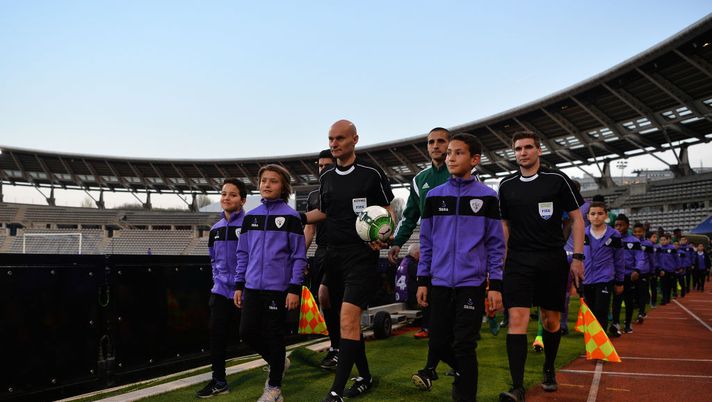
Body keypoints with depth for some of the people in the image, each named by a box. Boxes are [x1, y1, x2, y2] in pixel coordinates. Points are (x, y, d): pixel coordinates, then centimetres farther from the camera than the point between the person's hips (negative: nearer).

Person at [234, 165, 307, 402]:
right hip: (253, 286, 5)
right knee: (247, 331, 4)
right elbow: (242, 253, 13)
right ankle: (278, 362, 31)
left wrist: (294, 288, -11)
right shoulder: (250, 217, 9)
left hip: (278, 287, -5)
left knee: (274, 335, 3)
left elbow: (299, 255, -6)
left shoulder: (290, 216, -5)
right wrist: (239, 285, 9)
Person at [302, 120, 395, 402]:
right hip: (334, 254, 6)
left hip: (362, 255, -6)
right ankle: (364, 377, 29)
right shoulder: (326, 178, 11)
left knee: (348, 319, -14)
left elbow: (387, 210, 2)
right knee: (348, 320, 13)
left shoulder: (372, 174, -5)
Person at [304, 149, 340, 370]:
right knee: (324, 301, 7)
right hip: (321, 253, 6)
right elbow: (309, 229, 17)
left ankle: (336, 349, 3)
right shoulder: (313, 196, 16)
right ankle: (337, 347, 19)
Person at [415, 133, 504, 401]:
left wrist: (495, 285, -5)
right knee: (438, 343, 9)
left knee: (464, 346, -2)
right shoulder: (434, 196, 7)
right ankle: (464, 372, 38)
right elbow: (426, 242, 10)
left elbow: (496, 245, 0)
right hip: (440, 283, 3)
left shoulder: (487, 197, 0)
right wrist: (422, 280, 6)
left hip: (472, 283, -3)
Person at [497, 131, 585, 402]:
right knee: (517, 319, -12)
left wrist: (577, 257, -4)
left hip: (552, 260, -1)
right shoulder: (507, 185, 8)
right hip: (518, 262, 1)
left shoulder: (557, 180, 0)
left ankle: (549, 370, 35)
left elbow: (577, 219, 3)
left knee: (551, 321, 10)